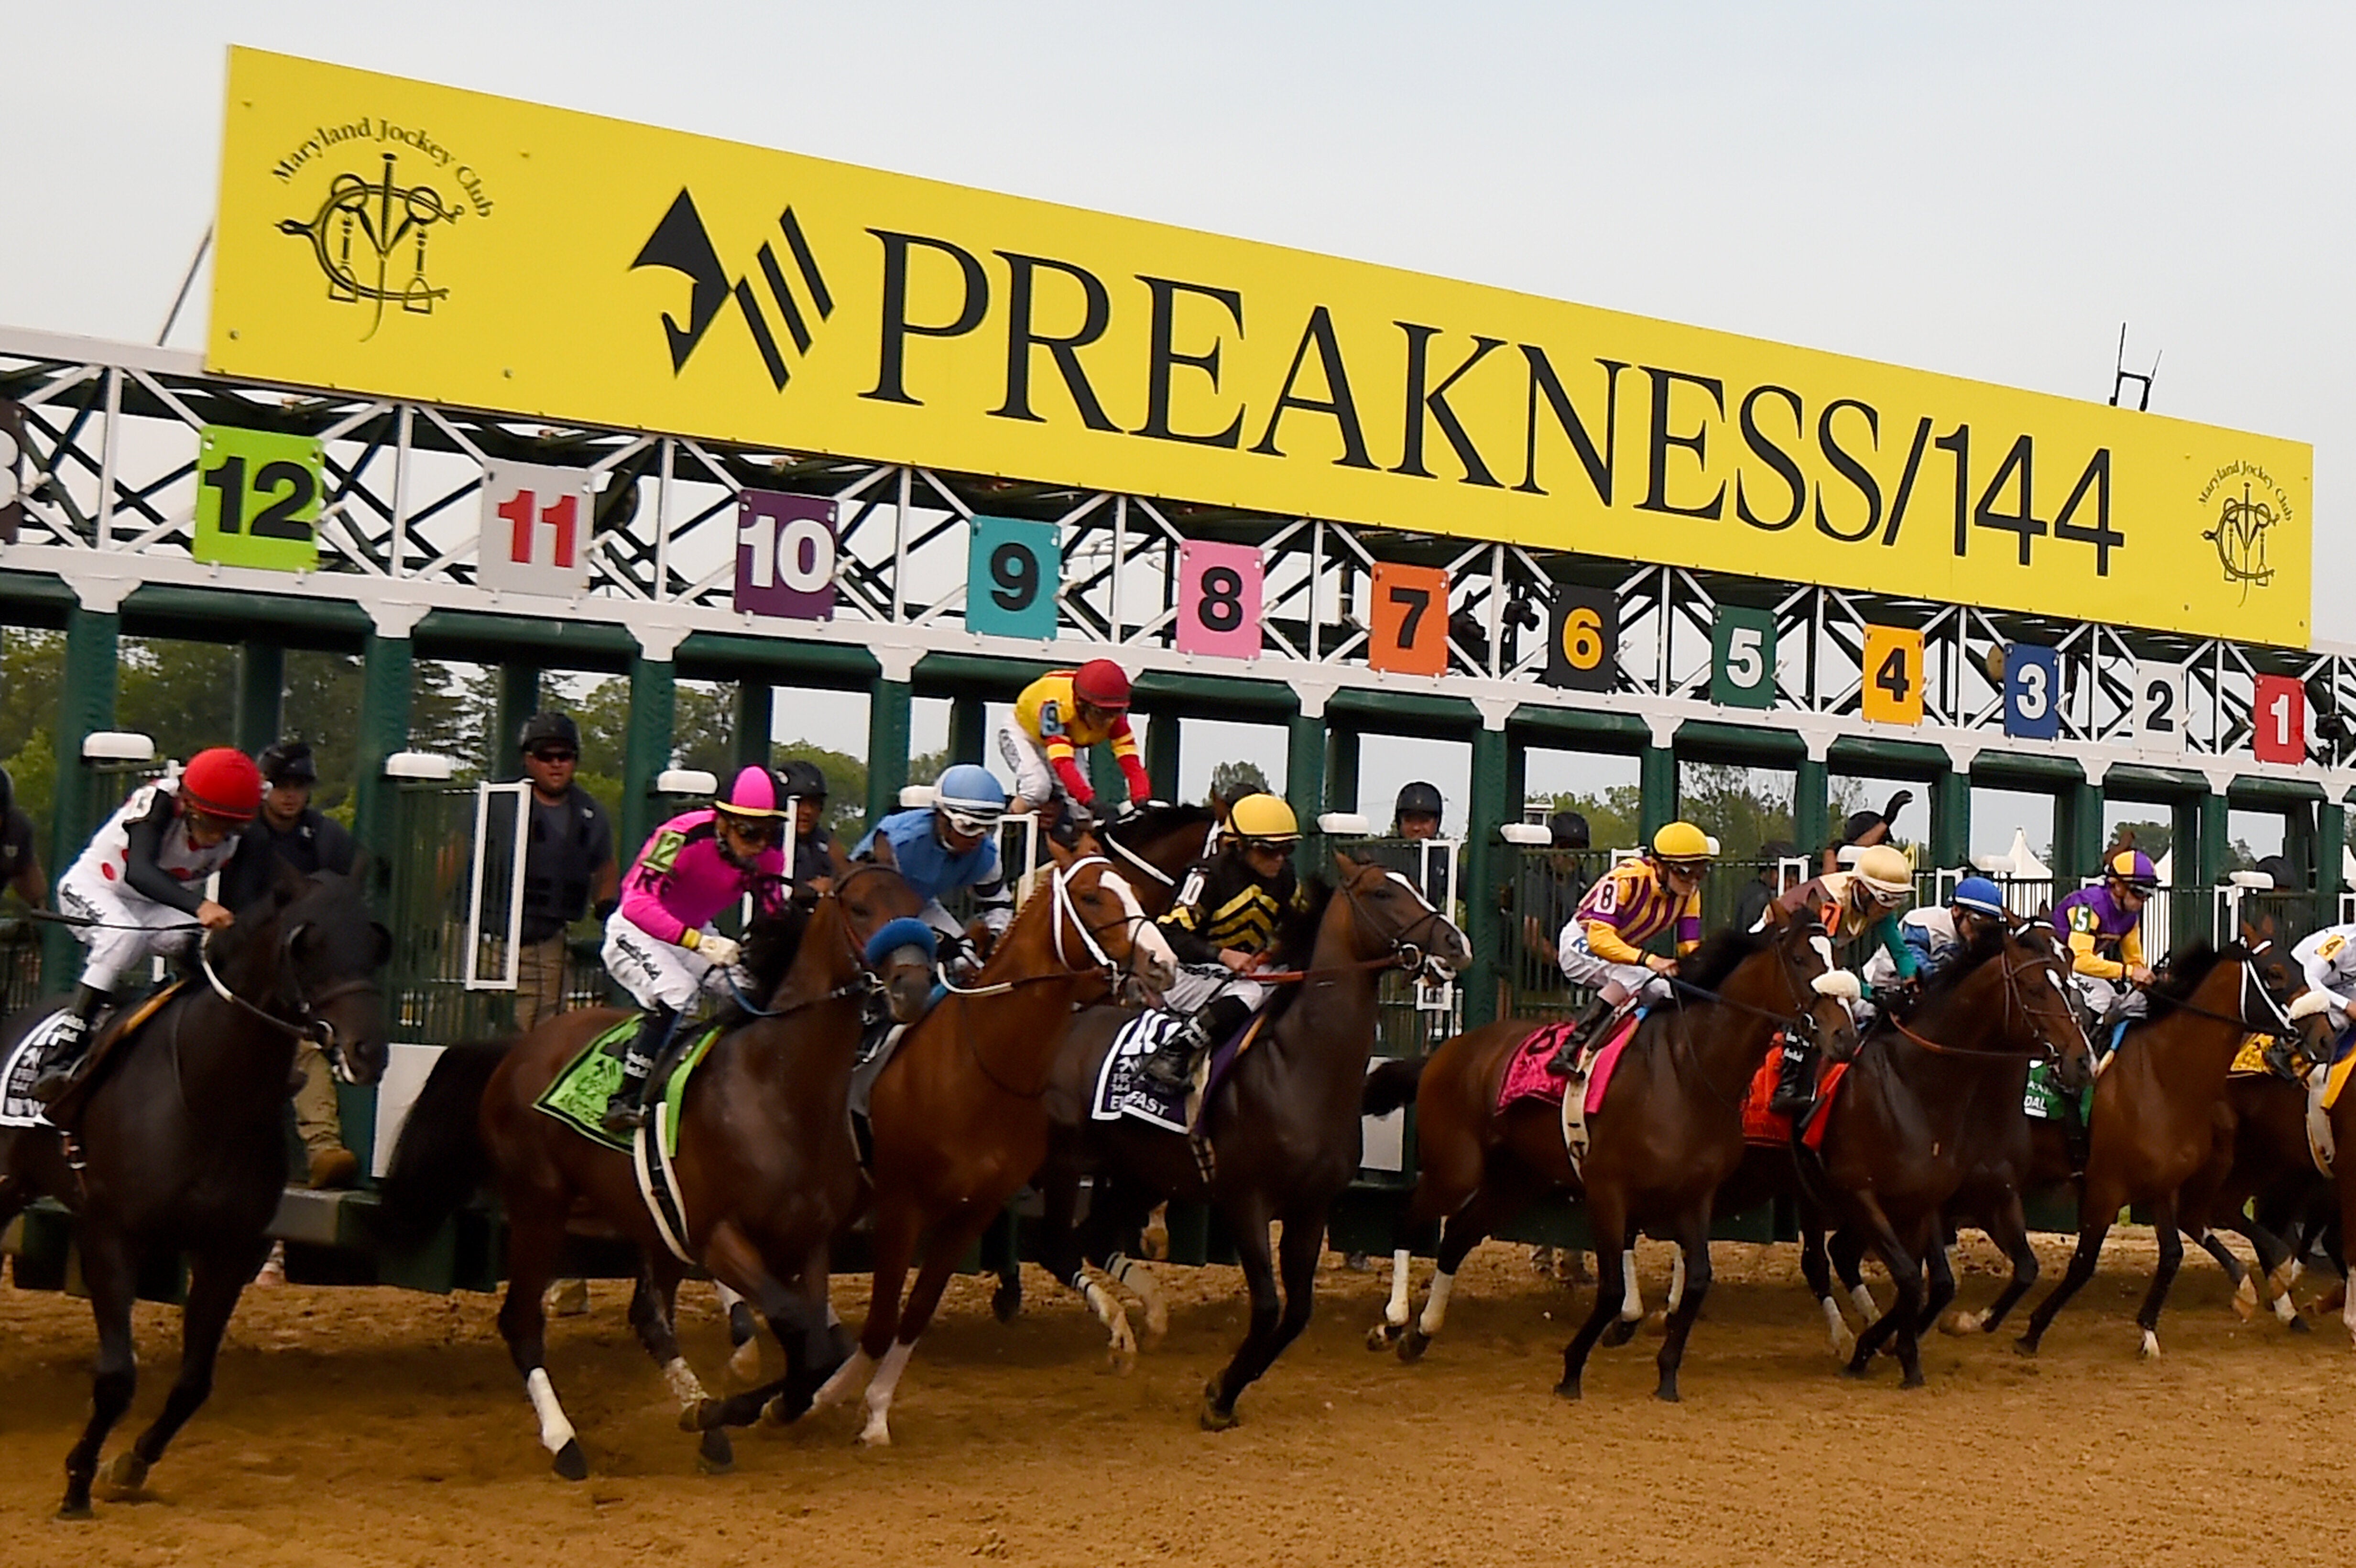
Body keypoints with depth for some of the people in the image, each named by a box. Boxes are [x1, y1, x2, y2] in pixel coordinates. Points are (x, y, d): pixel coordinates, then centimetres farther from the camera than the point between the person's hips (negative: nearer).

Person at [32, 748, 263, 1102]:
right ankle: (61, 1057, -34)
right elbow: (138, 871, -46)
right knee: (125, 936, -36)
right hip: (92, 889, -5)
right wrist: (199, 907, -61)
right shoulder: (158, 801, -30)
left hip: (155, 910, 5)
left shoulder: (232, 843, -13)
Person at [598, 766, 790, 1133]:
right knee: (676, 994, -30)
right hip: (638, 931, -7)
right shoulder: (685, 838, -32)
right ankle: (624, 1101, -24)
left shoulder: (768, 857, -12)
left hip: (696, 933, 7)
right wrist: (700, 943, -50)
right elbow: (639, 902, -40)